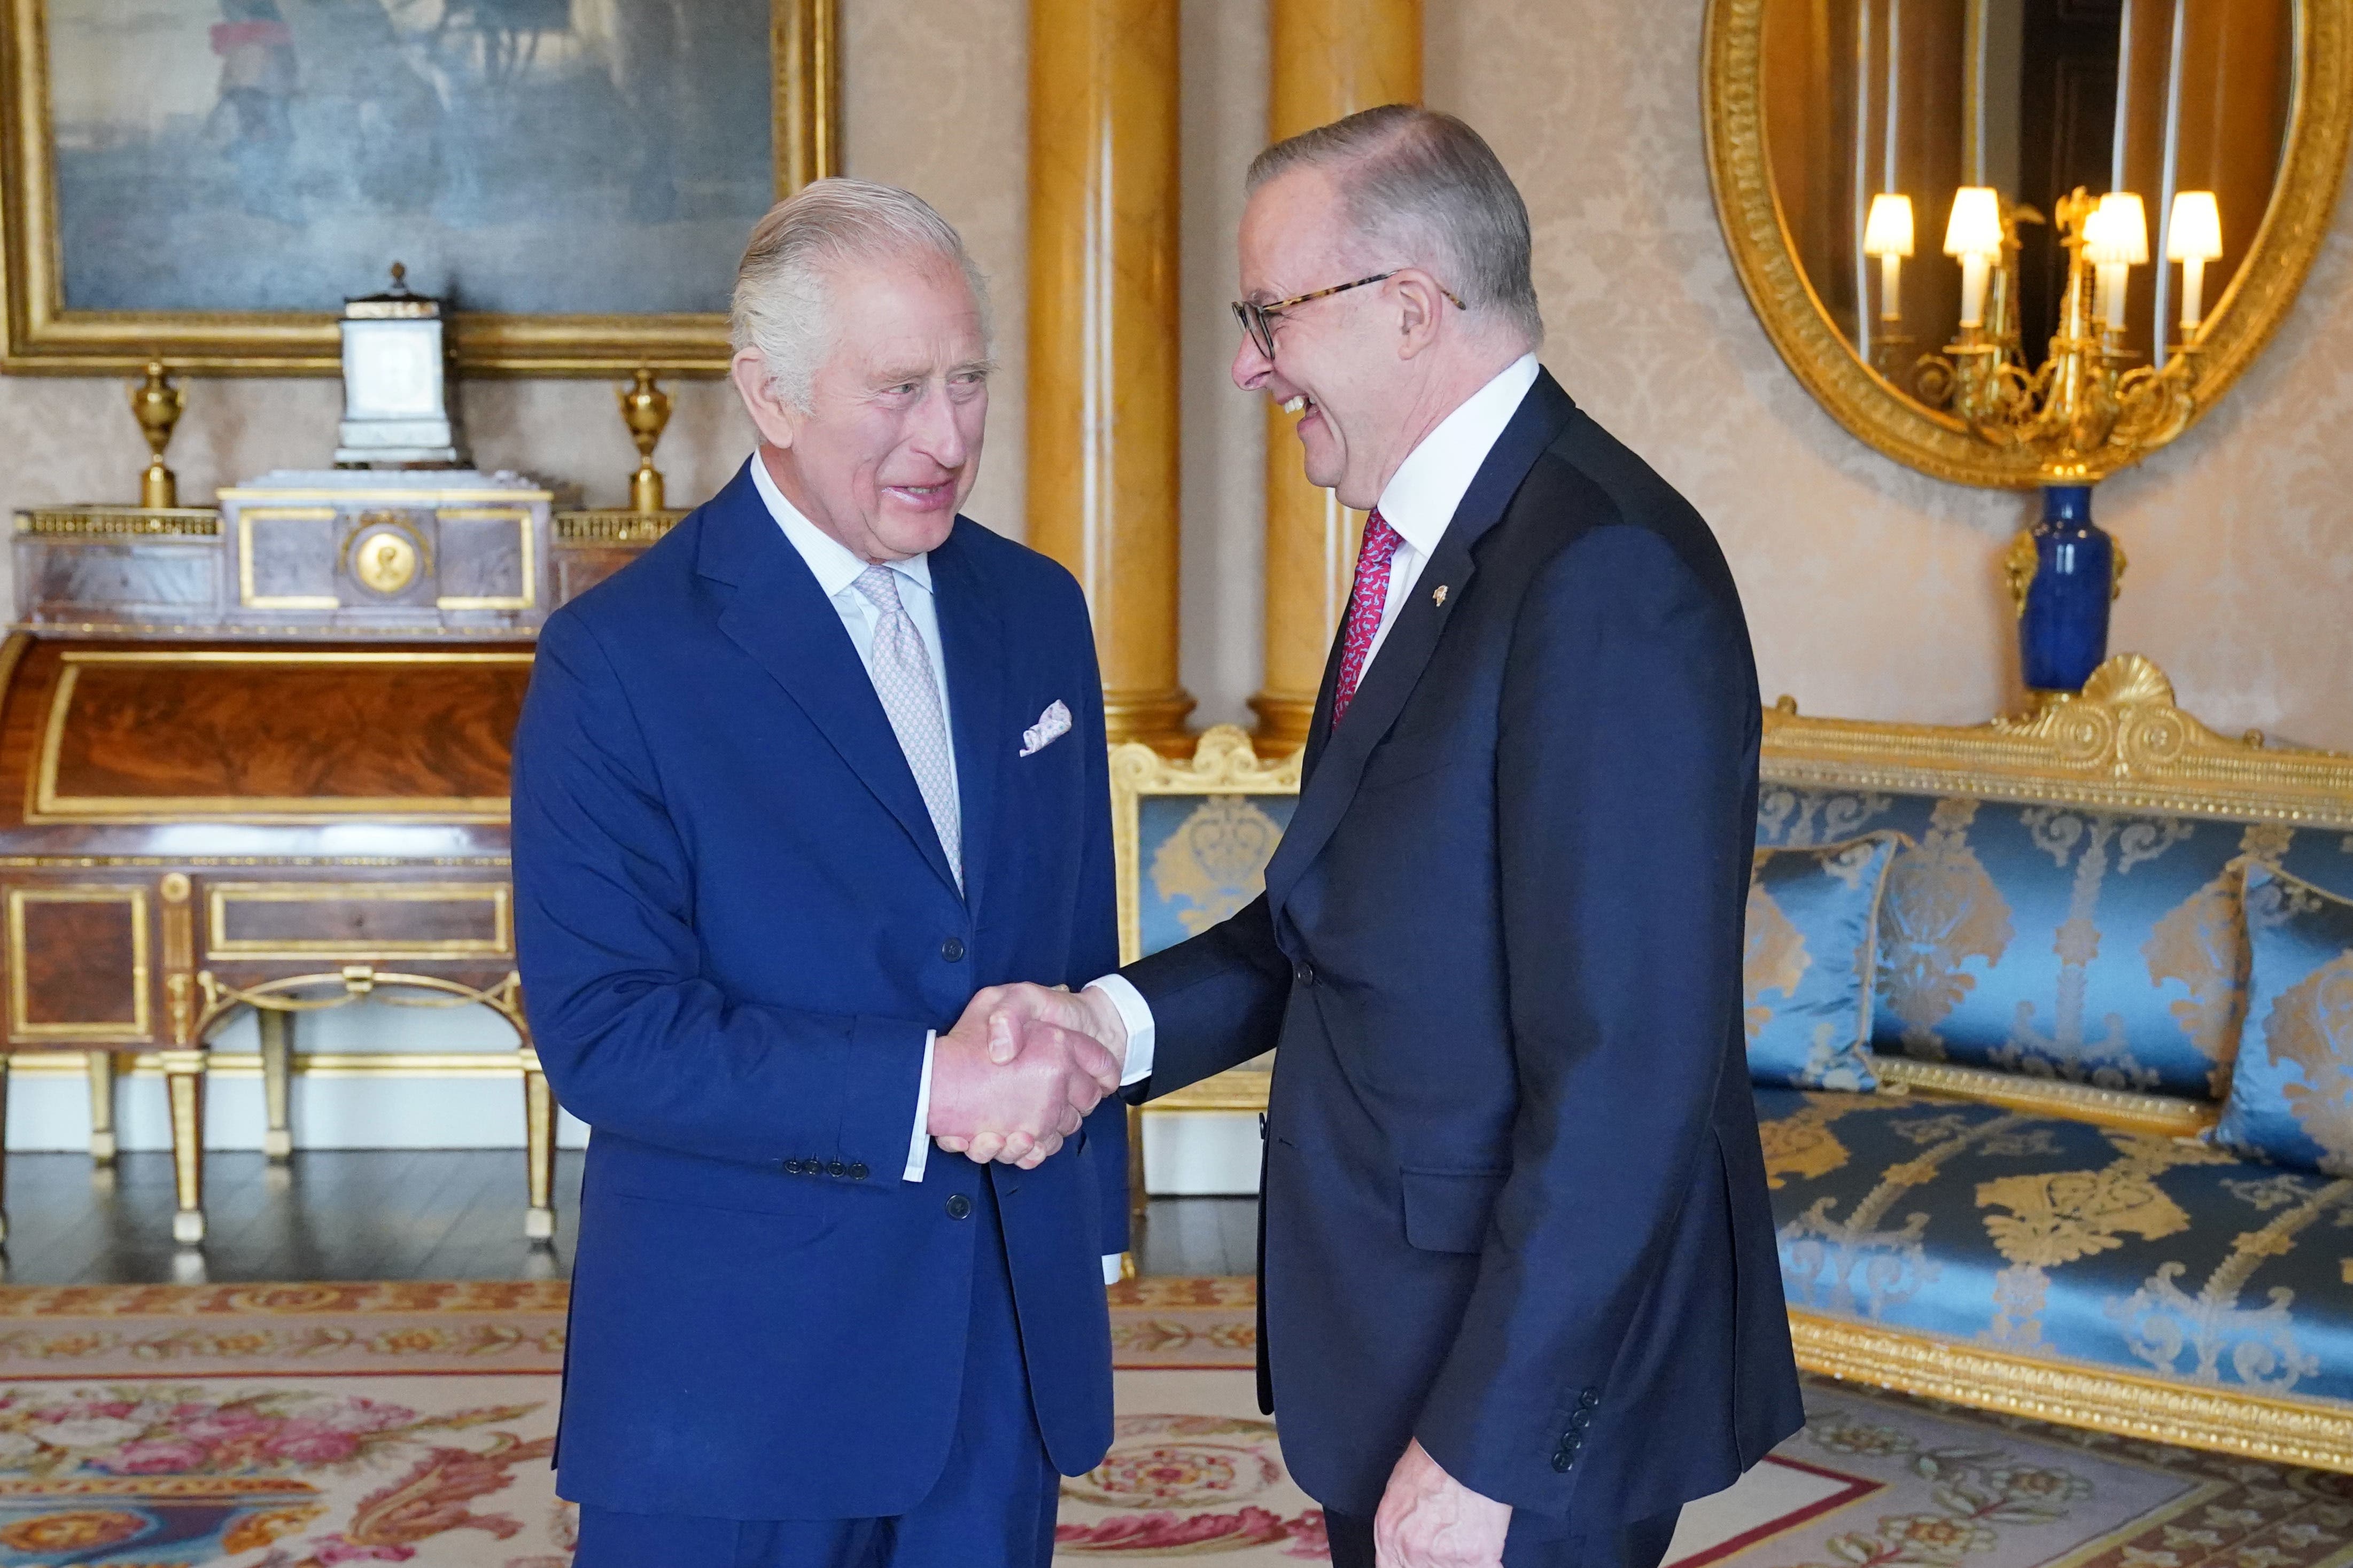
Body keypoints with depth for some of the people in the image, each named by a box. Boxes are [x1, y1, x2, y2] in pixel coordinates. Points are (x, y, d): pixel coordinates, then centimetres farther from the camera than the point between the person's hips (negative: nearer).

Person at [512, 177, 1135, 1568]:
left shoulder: (1038, 610, 7)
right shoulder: (619, 660, -11)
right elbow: (603, 1032, -18)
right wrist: (923, 1088, -23)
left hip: (1017, 1338, 5)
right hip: (737, 1374, -5)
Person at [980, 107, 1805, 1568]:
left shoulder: (1605, 576, -23)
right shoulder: (1430, 544, 8)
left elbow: (1624, 1076, -25)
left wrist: (1481, 1449, -21)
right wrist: (1125, 1018, -4)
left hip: (1530, 1385, -8)